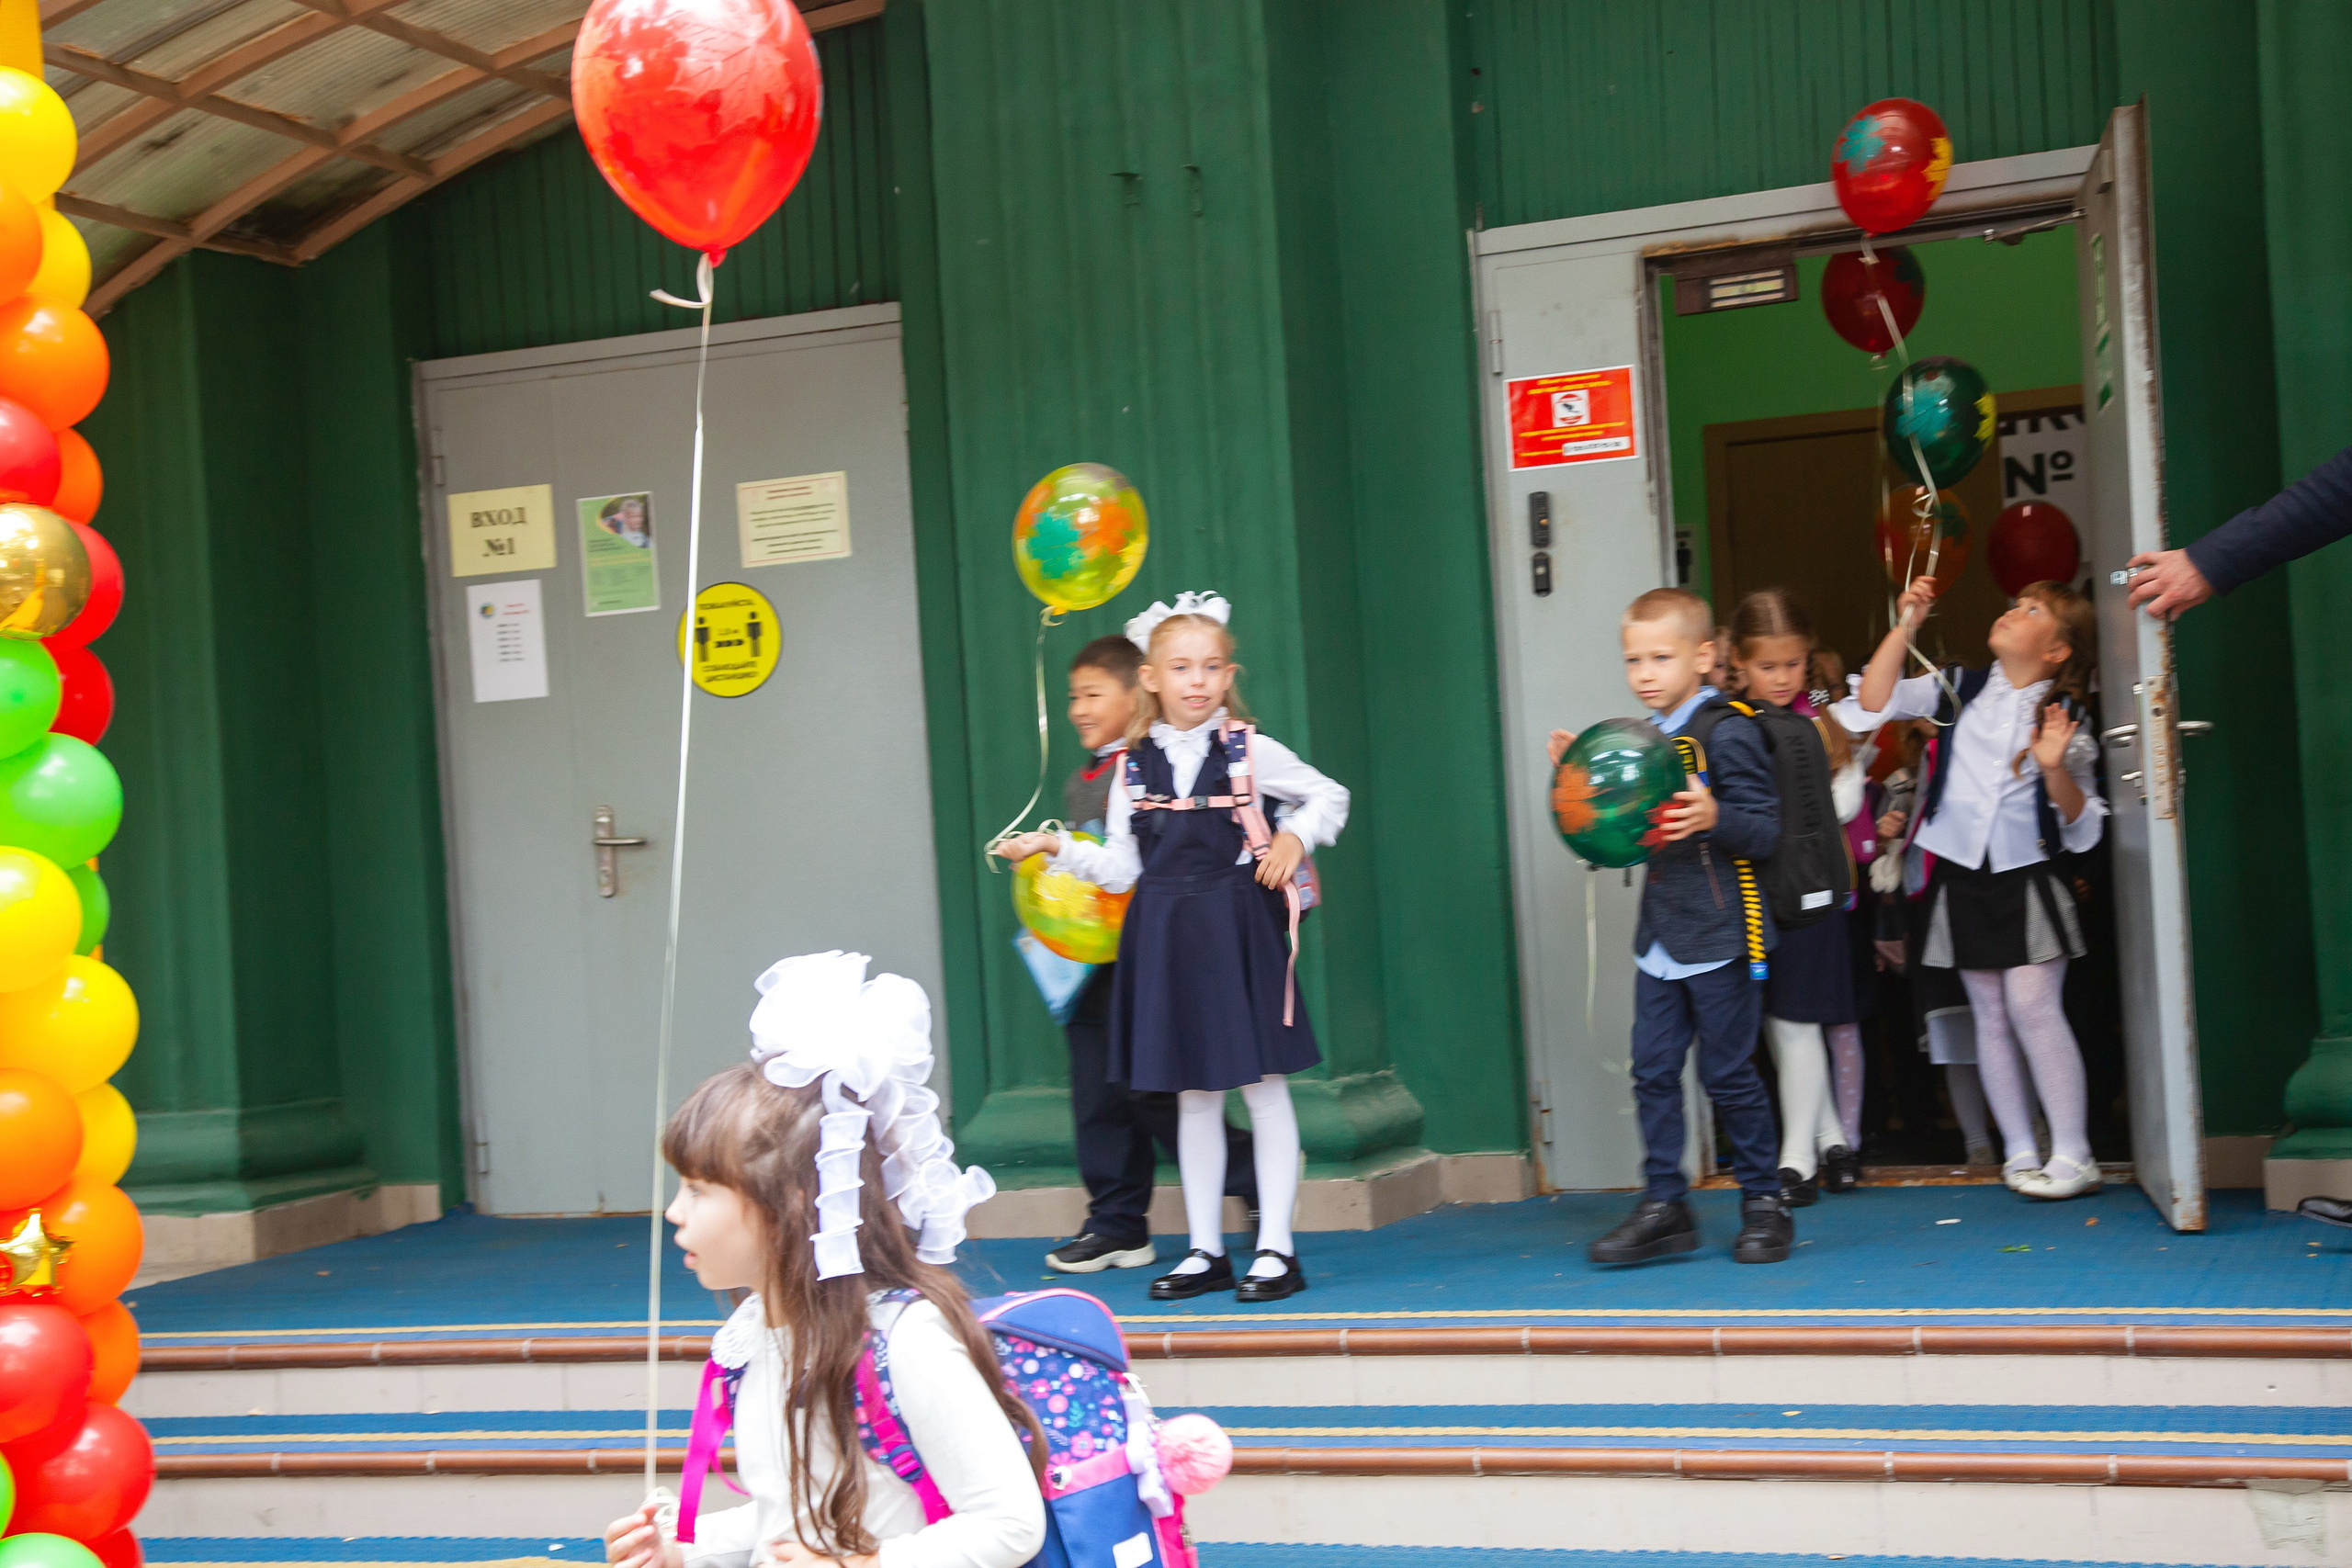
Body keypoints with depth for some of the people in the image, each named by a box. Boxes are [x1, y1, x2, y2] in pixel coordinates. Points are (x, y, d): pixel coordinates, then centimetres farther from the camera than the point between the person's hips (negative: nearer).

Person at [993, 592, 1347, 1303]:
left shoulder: (1250, 750, -2)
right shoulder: (1134, 766, 6)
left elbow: (1328, 796, 10)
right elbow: (1121, 870, 6)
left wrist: (1293, 839, -6)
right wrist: (1055, 846, -4)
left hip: (1238, 928, -3)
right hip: (1165, 936, 3)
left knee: (1262, 1084, 0)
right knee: (1193, 1093, 10)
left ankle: (1276, 1246, 7)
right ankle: (1206, 1250, 18)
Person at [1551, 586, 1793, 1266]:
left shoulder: (1728, 733, -12)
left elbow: (1764, 829, -16)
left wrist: (1714, 817, -35)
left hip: (1720, 936, -7)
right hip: (1660, 938, 7)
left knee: (1728, 1072, 1)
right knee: (1652, 1071, 5)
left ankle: (1764, 1202, 17)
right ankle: (1663, 1206, 11)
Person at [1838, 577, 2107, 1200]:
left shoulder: (2063, 715, 1)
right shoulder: (1958, 689, 6)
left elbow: (2080, 821, -1)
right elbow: (1873, 703, -5)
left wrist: (2056, 768, -20)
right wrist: (1906, 624, -8)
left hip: (2027, 877, -3)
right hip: (1961, 876, 3)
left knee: (2033, 1005, -11)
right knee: (1990, 1014, 5)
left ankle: (2073, 1154, -6)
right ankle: (2019, 1152, 13)